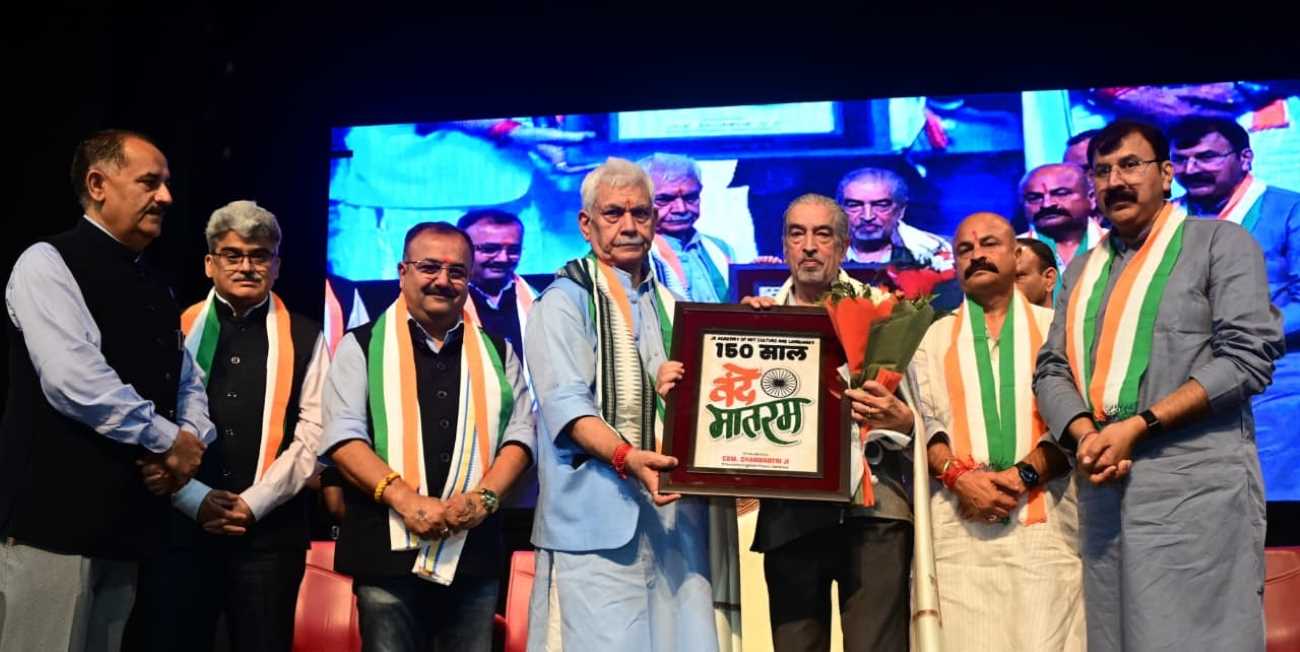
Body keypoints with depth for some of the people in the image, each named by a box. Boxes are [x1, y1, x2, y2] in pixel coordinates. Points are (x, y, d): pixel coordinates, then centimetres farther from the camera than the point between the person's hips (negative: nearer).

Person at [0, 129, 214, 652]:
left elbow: (189, 384, 20)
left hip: (128, 521, 7)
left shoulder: (154, 288, 18)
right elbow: (75, 382, -20)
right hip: (56, 515, -7)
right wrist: (168, 440, -10)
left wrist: (190, 441, -2)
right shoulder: (49, 263, -7)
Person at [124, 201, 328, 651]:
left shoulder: (304, 339, 7)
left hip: (269, 529, 0)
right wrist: (195, 500, -9)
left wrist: (254, 502, -9)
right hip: (180, 522, 1)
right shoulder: (177, 329, 8)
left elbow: (313, 432, -1)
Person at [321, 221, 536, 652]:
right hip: (388, 549, -2)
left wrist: (485, 496, -10)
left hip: (475, 550, 3)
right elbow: (344, 438, -4)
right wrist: (406, 499, -17)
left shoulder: (497, 352, 15)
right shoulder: (362, 346, 6)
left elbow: (520, 433, 8)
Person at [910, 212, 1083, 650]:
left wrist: (1025, 473, -12)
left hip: (1044, 519, -1)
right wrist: (956, 475, -10)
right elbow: (921, 418, 7)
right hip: (957, 521, 1)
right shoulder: (935, 337, 17)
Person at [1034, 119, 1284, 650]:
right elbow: (1052, 370, 11)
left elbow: (1248, 357, -9)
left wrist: (1137, 426, -14)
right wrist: (1086, 436, -9)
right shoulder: (1083, 269, 18)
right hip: (1103, 486, 5)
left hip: (1196, 484, -5)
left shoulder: (1220, 242, 2)